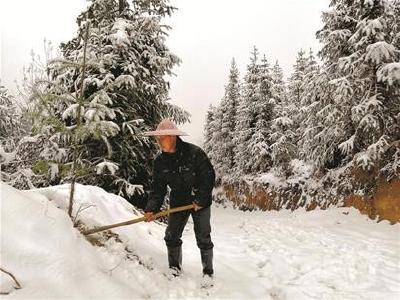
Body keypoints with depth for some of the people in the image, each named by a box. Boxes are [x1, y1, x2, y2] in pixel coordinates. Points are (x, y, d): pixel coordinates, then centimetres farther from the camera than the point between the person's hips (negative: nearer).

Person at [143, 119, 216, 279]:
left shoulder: (195, 153, -22)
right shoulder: (160, 161, -6)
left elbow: (209, 176, -17)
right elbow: (158, 187, -3)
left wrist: (201, 200, -17)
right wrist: (152, 209, -16)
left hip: (200, 202, -4)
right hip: (178, 202, 5)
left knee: (203, 238, 1)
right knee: (171, 236, 6)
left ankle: (208, 271, 19)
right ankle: (174, 267, 28)